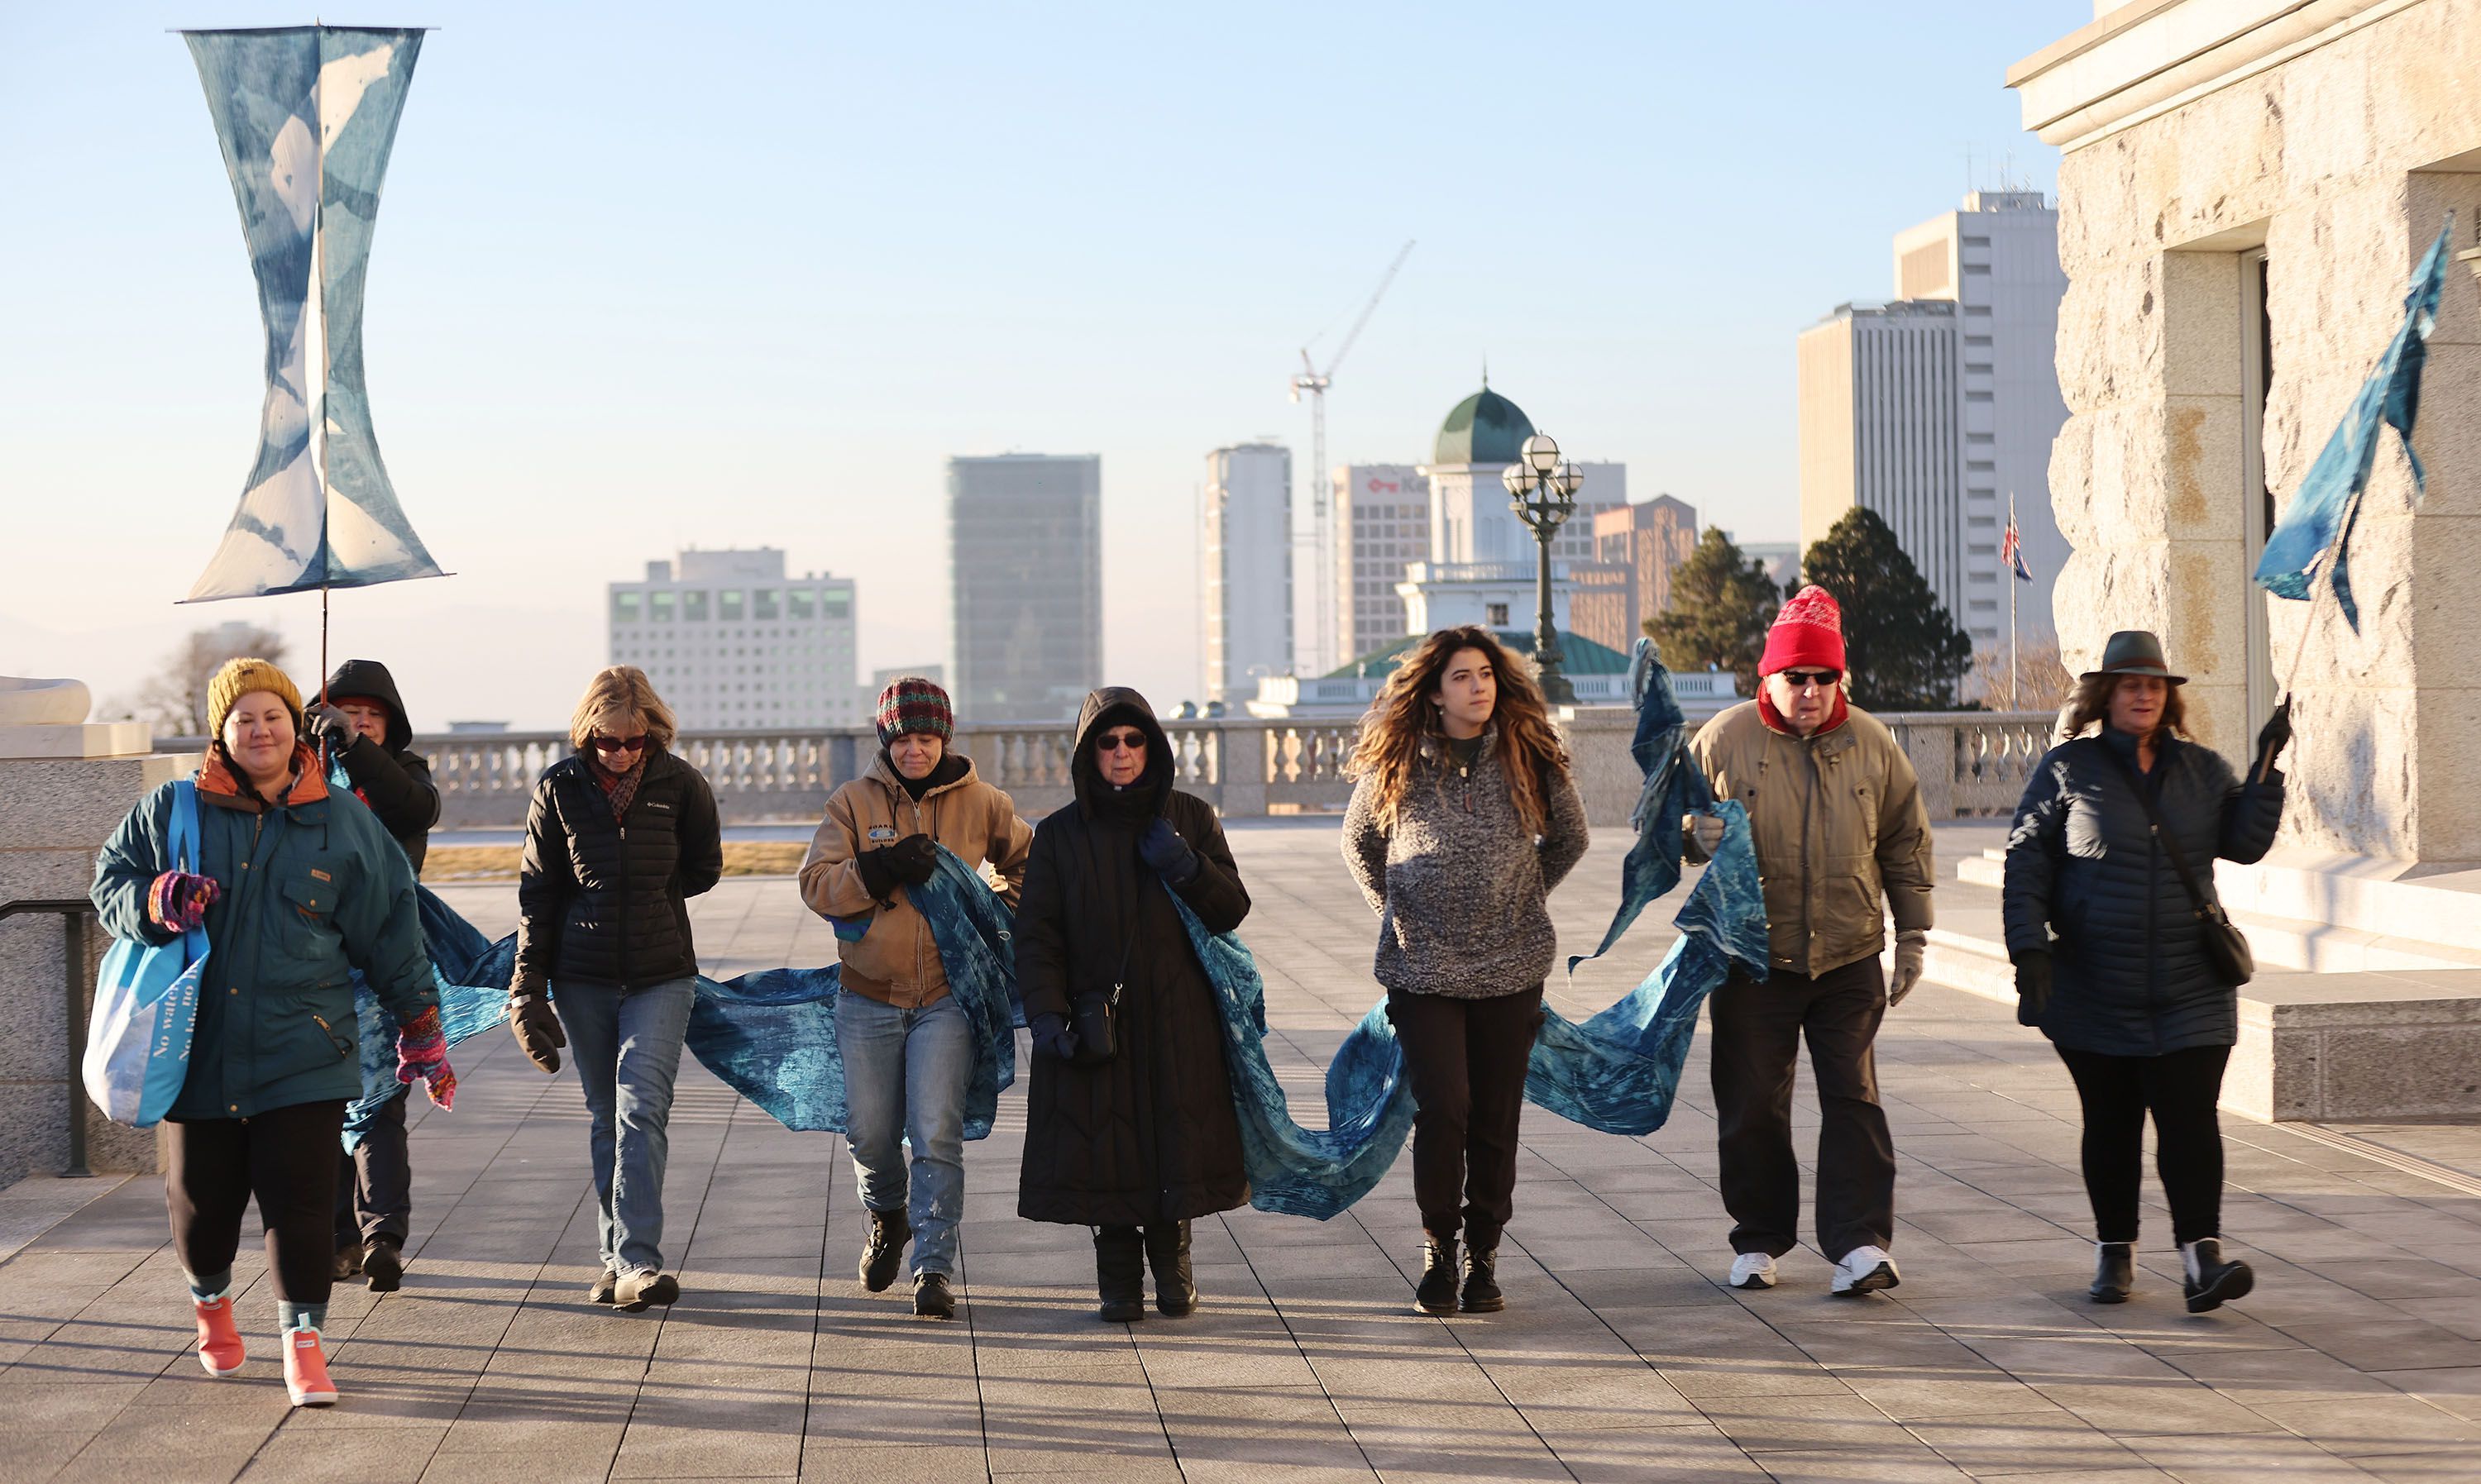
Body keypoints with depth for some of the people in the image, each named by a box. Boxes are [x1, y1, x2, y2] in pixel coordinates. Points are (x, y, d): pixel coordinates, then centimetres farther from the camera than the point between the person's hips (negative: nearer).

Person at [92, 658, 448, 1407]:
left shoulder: (343, 823, 5)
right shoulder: (170, 812, 3)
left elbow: (389, 932, 9)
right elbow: (110, 882, 10)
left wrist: (420, 1029, 10)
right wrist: (156, 901, -13)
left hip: (303, 1055, -1)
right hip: (198, 1053, 1)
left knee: (301, 1203, -5)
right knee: (201, 1198, 9)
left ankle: (304, 1342, 5)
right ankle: (210, 1301, 39)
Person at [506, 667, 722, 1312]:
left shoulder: (680, 785, -3)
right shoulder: (560, 788, 0)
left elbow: (704, 869, 12)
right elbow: (537, 889, 4)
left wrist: (648, 895, 6)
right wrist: (528, 985, 1)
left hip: (661, 975, -2)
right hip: (582, 979, 2)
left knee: (642, 1108, -14)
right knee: (606, 1117, 9)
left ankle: (638, 1263, -19)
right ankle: (617, 1258, 18)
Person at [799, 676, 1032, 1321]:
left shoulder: (980, 804, 4)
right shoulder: (853, 802, 2)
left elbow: (1029, 860, 20)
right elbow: (816, 884, -6)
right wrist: (881, 870, -20)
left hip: (946, 998, -1)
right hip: (869, 997, 1)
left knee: (937, 1135, -11)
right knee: (870, 1132, 7)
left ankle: (934, 1270, -7)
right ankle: (887, 1217, 38)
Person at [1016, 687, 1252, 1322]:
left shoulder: (1191, 818, 7)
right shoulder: (1059, 835, 4)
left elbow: (1232, 910, 4)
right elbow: (1036, 934, 0)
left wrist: (1188, 868, -14)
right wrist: (1046, 1013, -13)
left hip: (1179, 1021, 1)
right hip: (1095, 1024, -1)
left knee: (1176, 1145, 3)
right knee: (1106, 1150, -2)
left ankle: (1172, 1266, 23)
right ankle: (1119, 1285, 10)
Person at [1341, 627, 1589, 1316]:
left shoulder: (1530, 759, 0)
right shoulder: (1396, 765, -2)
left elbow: (1569, 838, 17)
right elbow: (1359, 842, 16)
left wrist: (1518, 899, 12)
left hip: (1511, 969, 1)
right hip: (1422, 969, -1)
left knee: (1495, 1120, 4)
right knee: (1441, 1110, -11)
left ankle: (1484, 1256, 17)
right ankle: (1437, 1251, 7)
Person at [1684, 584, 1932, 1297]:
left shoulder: (1872, 743, 3)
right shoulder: (1723, 741, -3)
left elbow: (1906, 843, 11)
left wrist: (1913, 935, 10)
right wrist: (1700, 834, -17)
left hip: (1849, 958, 1)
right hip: (1753, 962, -1)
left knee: (1854, 1098, -5)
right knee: (1752, 1106, 6)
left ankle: (1859, 1243, -5)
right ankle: (1757, 1241, 19)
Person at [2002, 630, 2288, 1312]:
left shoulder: (2203, 770, 10)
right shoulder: (2067, 770, 1)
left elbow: (2245, 842, 1)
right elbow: (2025, 864, -1)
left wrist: (2267, 765, -9)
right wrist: (2029, 949, -11)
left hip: (2191, 993, 1)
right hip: (2096, 993, -1)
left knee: (2190, 1120, -9)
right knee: (2110, 1125, 7)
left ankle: (2201, 1257, -13)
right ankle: (2114, 1253, 21)